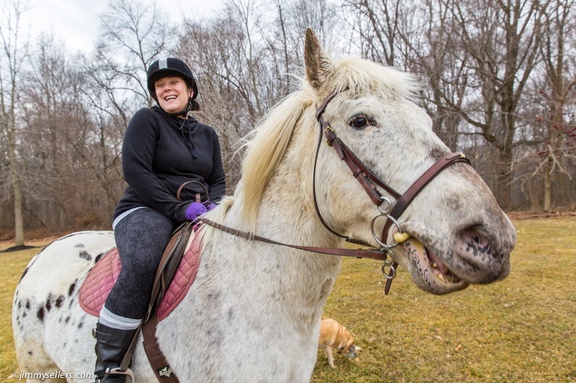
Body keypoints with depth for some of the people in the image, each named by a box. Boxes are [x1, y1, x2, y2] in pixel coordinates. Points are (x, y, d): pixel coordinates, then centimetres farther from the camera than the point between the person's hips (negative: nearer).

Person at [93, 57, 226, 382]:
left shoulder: (207, 134, 19)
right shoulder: (147, 120, 2)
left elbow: (218, 181, 18)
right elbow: (135, 170, -11)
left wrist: (212, 205, -6)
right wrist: (178, 208, -19)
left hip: (198, 215, 6)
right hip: (146, 211, -5)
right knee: (141, 266, -37)